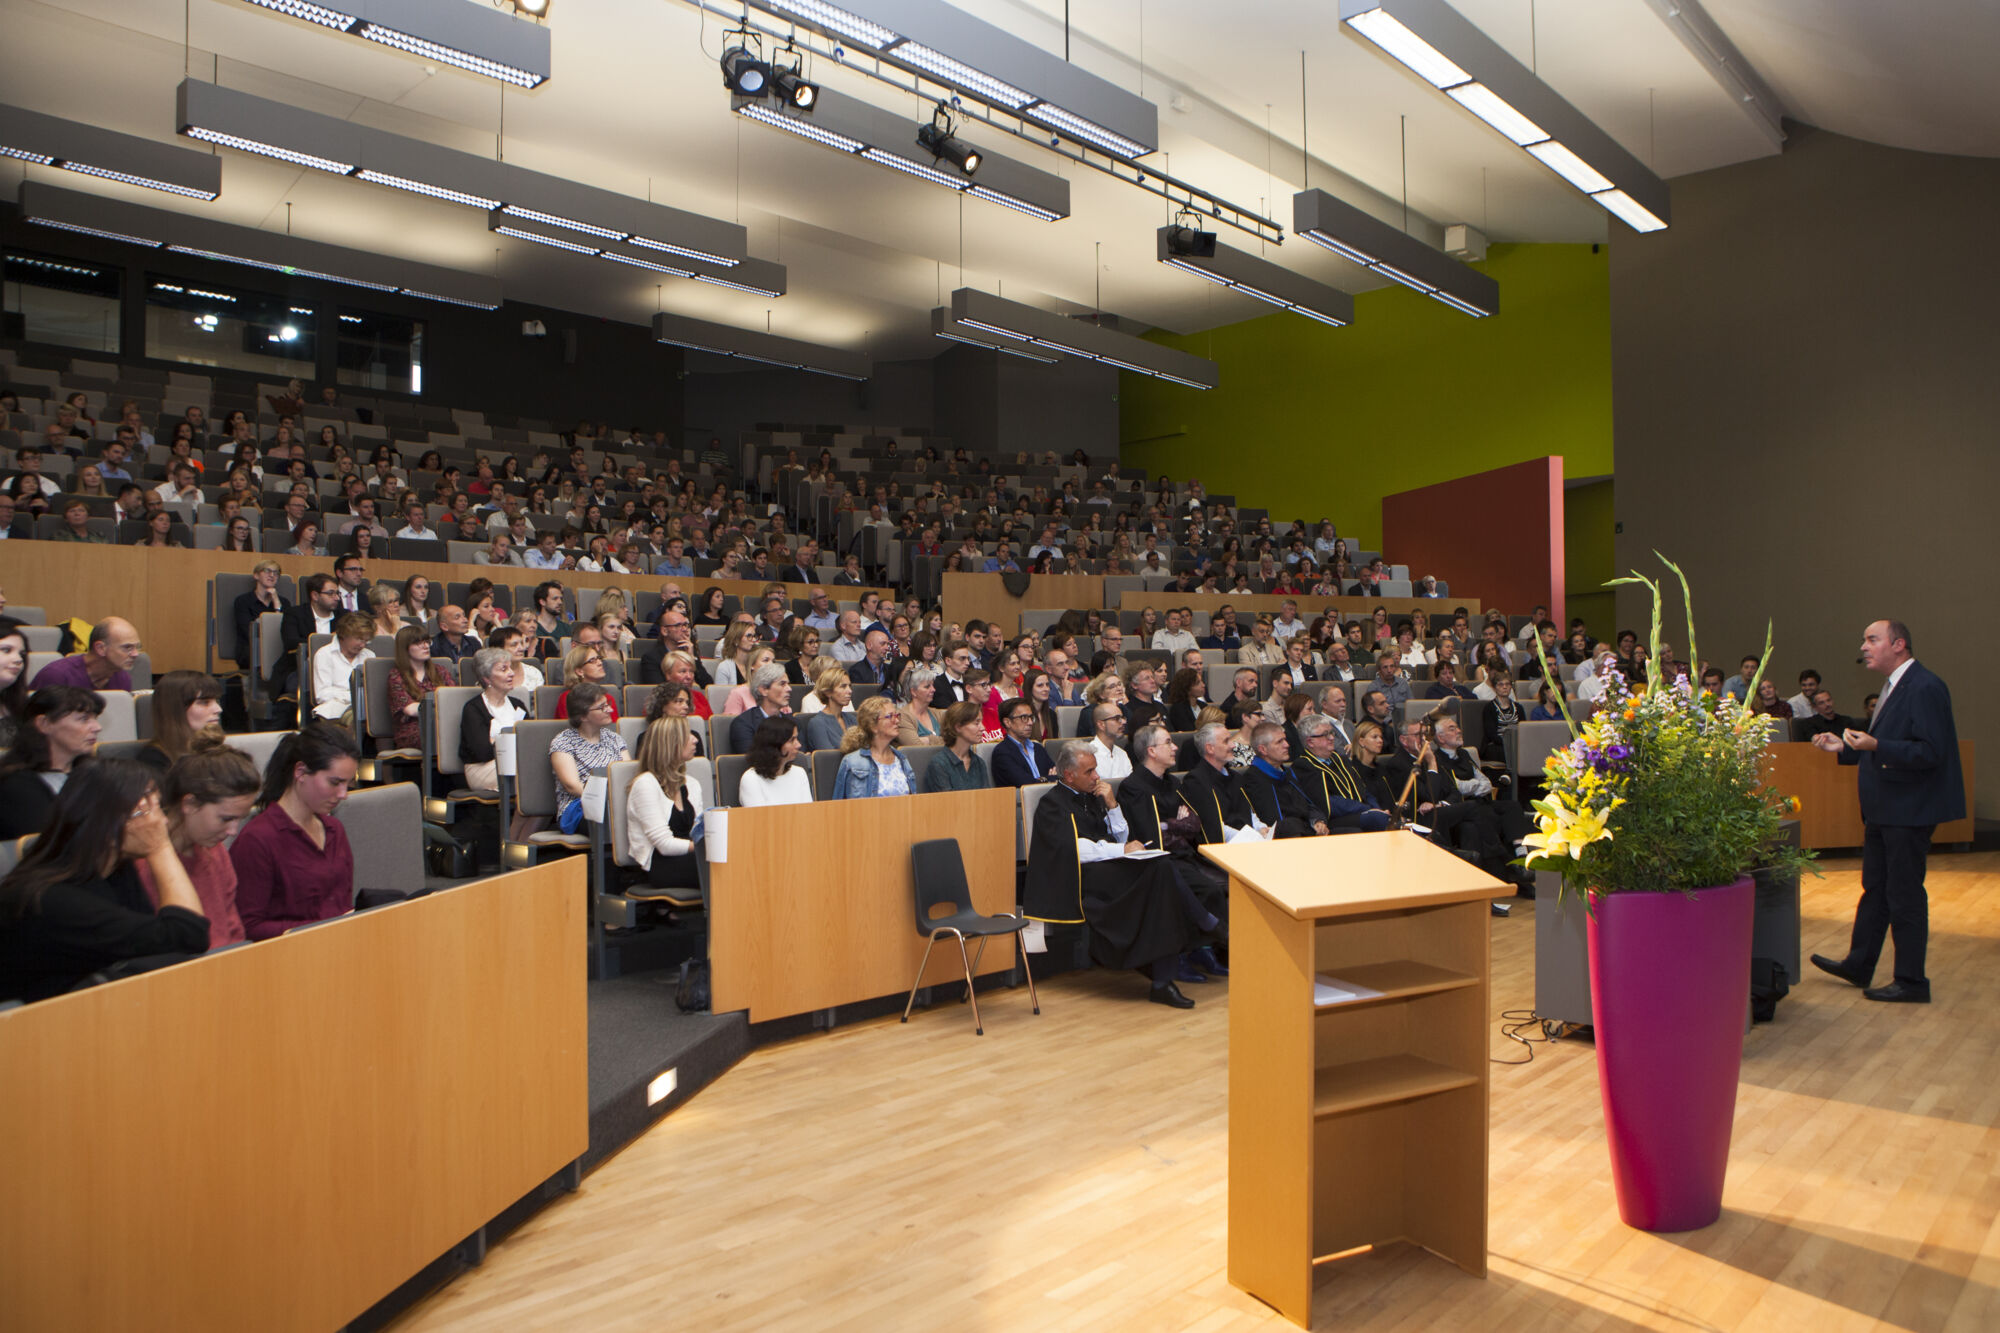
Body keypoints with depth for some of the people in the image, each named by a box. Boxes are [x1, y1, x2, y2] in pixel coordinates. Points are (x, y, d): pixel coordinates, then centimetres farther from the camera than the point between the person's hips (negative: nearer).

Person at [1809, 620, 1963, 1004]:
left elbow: (1930, 753, -25)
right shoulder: (1894, 687, 14)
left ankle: (1911, 982, 10)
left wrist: (1876, 746, -33)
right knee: (1875, 887, 17)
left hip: (1909, 810, -10)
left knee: (1904, 893, -1)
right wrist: (1845, 747, 12)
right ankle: (1858, 965, 29)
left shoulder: (1925, 688, -18)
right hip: (1884, 809, 10)